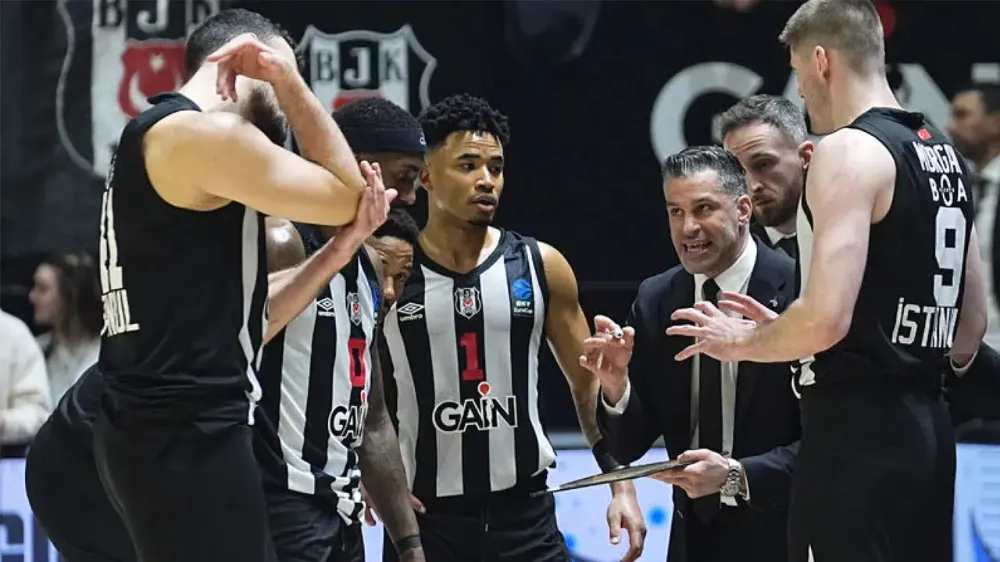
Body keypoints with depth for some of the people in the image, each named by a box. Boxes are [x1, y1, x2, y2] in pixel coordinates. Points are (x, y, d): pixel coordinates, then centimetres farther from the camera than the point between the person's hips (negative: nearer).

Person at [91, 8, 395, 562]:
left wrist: (347, 243, 14)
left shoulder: (160, 137, 20)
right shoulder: (202, 132, -12)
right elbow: (344, 197, -2)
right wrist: (291, 82, 3)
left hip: (161, 431, 11)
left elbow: (242, 321, 19)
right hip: (185, 438, -11)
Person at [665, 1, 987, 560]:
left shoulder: (849, 152, -13)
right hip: (926, 425, 9)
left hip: (856, 430, -9)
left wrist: (740, 342, -5)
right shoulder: (945, 153, 15)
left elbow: (826, 319, -22)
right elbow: (972, 327, 19)